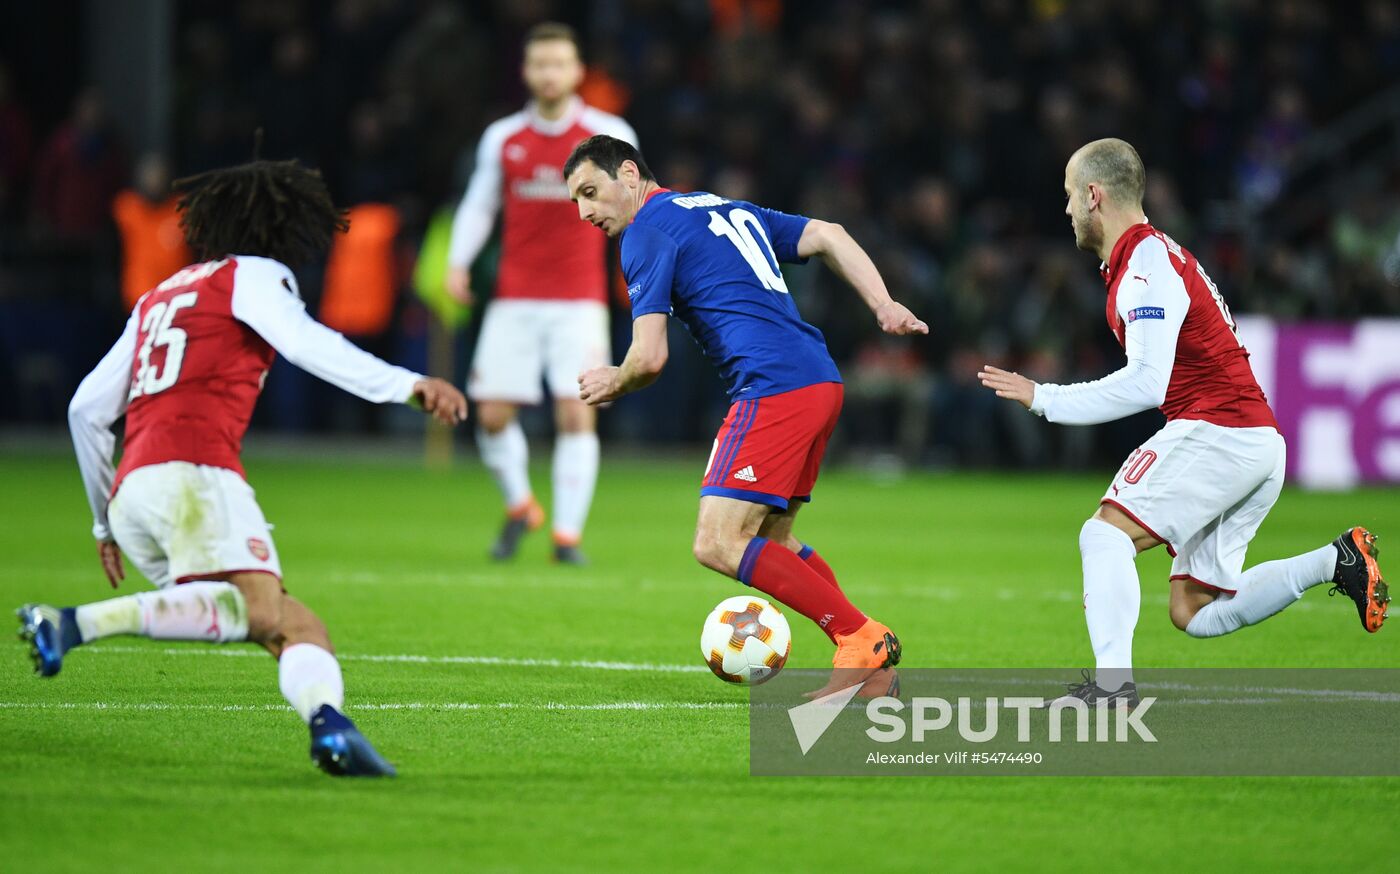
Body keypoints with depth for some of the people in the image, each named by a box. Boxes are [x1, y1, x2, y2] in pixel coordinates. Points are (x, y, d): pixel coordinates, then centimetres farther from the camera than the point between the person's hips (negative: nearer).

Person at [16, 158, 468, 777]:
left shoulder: (158, 297, 33)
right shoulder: (254, 275, 12)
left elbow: (86, 409, 31)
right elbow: (303, 343, -10)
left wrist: (104, 520, 39)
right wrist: (407, 385, -18)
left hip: (129, 493, 8)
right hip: (192, 474, -8)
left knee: (297, 627, 3)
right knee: (256, 608, -27)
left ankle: (326, 721, -27)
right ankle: (77, 625, -39)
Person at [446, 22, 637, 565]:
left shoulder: (609, 135, 1)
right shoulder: (502, 138, 8)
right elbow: (478, 205, 14)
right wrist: (458, 262, 0)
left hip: (579, 300, -2)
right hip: (515, 296, 2)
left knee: (576, 413, -11)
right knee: (493, 414, -3)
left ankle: (568, 534, -4)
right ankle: (519, 507, 23)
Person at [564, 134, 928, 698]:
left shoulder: (646, 233, -1)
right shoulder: (729, 208, 25)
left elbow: (650, 358, -8)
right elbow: (827, 236, 19)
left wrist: (614, 382, 13)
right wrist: (883, 305, 10)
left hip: (774, 390, -9)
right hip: (822, 381, 9)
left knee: (718, 545, -10)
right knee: (769, 539, 17)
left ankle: (864, 640, -11)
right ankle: (875, 670, 10)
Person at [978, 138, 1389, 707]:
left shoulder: (1146, 266, -12)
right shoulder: (1162, 253, 20)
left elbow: (1146, 384, -21)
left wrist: (1043, 398, -17)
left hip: (1216, 431, -10)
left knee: (1106, 534, -17)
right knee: (1194, 614, 8)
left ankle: (1112, 686, -30)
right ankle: (1336, 562, 6)